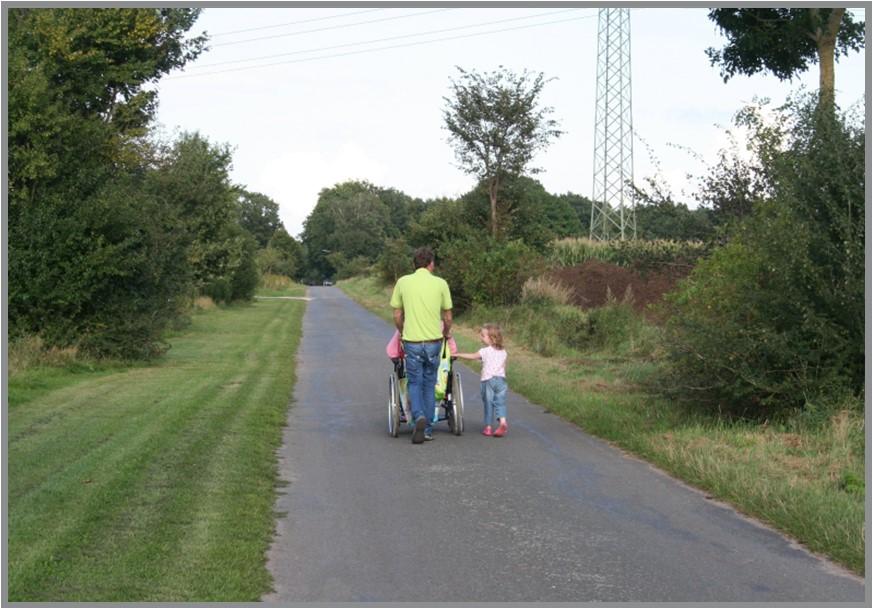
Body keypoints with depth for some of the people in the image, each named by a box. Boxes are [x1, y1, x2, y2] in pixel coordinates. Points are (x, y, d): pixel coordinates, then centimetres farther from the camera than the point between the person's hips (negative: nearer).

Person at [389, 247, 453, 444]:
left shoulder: (403, 282, 0)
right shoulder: (440, 283, -1)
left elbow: (397, 315, 6)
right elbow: (447, 318, 4)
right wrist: (447, 332, 26)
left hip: (412, 341, 0)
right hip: (434, 341, 1)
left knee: (414, 383, 10)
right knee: (429, 385, 13)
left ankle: (419, 417, -16)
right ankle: (428, 429, 15)